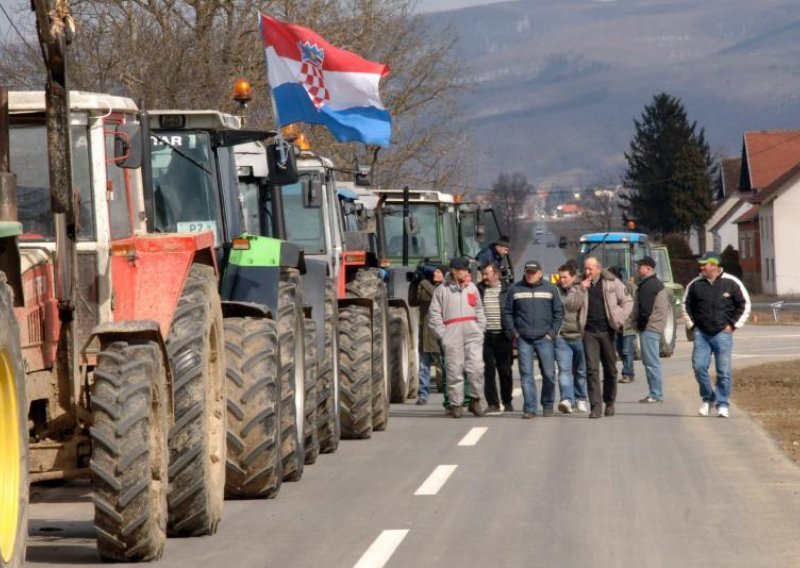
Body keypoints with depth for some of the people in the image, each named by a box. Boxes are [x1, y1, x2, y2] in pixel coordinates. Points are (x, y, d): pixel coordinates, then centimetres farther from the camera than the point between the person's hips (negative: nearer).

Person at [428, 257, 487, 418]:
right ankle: (456, 404, 4)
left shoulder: (472, 288, 17)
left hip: (472, 334, 2)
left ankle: (475, 400, 2)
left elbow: (479, 311, 20)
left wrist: (480, 330, 8)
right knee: (454, 370, -2)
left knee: (476, 367, -10)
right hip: (452, 336, -2)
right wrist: (442, 334, -4)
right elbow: (434, 314, 5)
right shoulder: (442, 290, 6)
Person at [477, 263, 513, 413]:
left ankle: (507, 402, 20)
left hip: (502, 336, -1)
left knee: (505, 370, 7)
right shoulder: (478, 290, 6)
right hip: (484, 335, 1)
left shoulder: (507, 290, 3)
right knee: (488, 371, -2)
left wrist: (512, 332, -1)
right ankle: (492, 403, 0)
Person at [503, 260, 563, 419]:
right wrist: (513, 332, 1)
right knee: (526, 374, -3)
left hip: (544, 339, 0)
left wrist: (552, 332, -1)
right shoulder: (515, 290, 6)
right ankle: (529, 408, -1)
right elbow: (507, 313, 10)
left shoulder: (550, 289, 6)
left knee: (549, 374, -1)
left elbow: (559, 312, 8)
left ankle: (548, 406, 14)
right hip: (523, 339, 0)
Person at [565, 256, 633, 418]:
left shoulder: (612, 282, 2)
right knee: (592, 369, -8)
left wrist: (619, 320, -6)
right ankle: (595, 407, -10)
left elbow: (627, 301, 4)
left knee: (610, 369, 9)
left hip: (607, 331, 0)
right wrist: (581, 290, -14)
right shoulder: (581, 285, 6)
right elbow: (571, 306, -2)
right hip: (589, 332, 0)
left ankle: (609, 403, 24)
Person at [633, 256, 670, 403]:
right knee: (649, 361, 14)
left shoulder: (648, 286, -14)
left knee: (651, 362, -10)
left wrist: (640, 324, -10)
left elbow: (645, 309, -20)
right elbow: (666, 306, 24)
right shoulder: (658, 283, 19)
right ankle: (655, 393, 16)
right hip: (657, 325, 11)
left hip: (649, 327, -11)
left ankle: (656, 394, -10)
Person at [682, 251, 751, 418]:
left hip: (722, 334, -2)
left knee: (723, 371, -3)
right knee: (699, 366, -7)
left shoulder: (731, 283, -3)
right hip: (701, 334, 2)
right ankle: (708, 398, 12)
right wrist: (692, 325, 9)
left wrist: (733, 325, -1)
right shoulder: (695, 284, 5)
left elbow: (745, 304, 5)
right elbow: (686, 304, 18)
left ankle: (723, 404, 7)